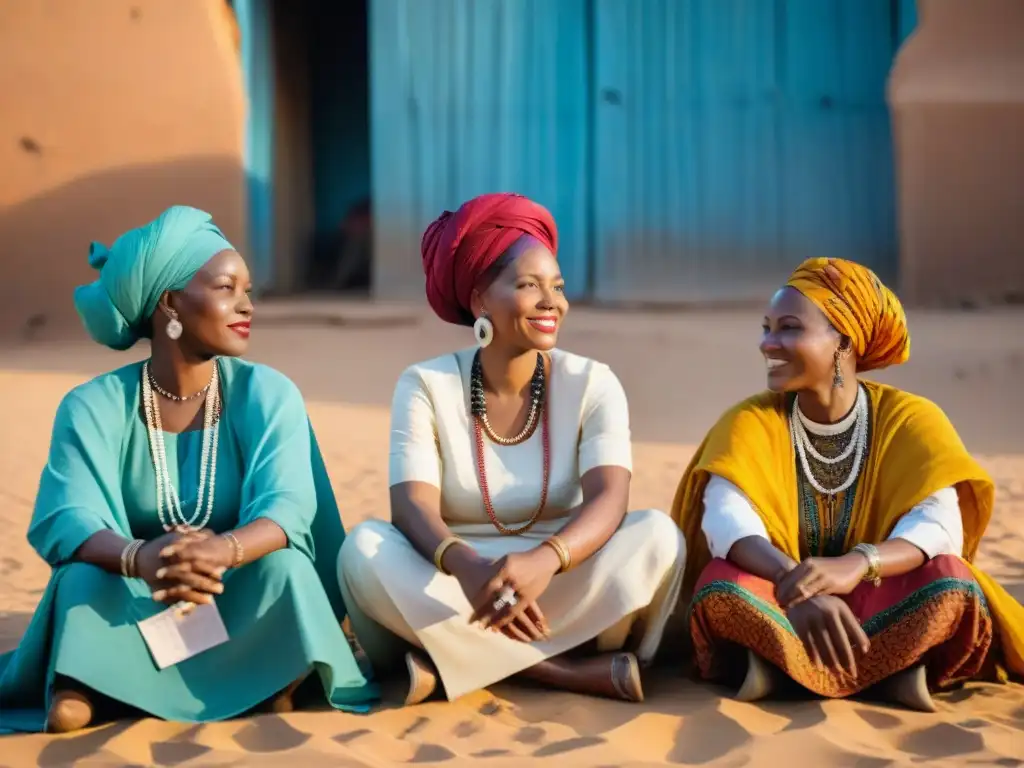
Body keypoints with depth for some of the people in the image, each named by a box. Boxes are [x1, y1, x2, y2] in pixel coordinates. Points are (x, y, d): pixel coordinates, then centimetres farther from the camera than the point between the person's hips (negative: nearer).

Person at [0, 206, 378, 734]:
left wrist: (223, 551, -48)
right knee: (86, 578, -31)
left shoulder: (267, 393, -9)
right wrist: (140, 558, -48)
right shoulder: (93, 405, -10)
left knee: (283, 565, -30)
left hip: (243, 609, 1)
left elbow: (288, 508, -23)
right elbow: (69, 521, -24)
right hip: (135, 611, 0)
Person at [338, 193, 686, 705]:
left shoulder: (592, 383, -3)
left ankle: (453, 662, -24)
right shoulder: (426, 385, -5)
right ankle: (580, 671, -27)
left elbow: (609, 501, -18)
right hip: (454, 593, 0)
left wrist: (544, 561, -41)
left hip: (562, 593, 1)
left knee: (658, 537, -25)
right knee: (366, 550, -29)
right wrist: (466, 566, -42)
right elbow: (413, 507, -18)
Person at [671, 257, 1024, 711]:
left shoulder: (910, 419, -7)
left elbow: (940, 527, -21)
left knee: (951, 582, -30)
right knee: (721, 586, -32)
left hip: (875, 603, 0)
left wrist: (855, 566, -42)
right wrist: (796, 580, -44)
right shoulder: (751, 422, -7)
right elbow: (725, 521, -23)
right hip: (783, 604, 0)